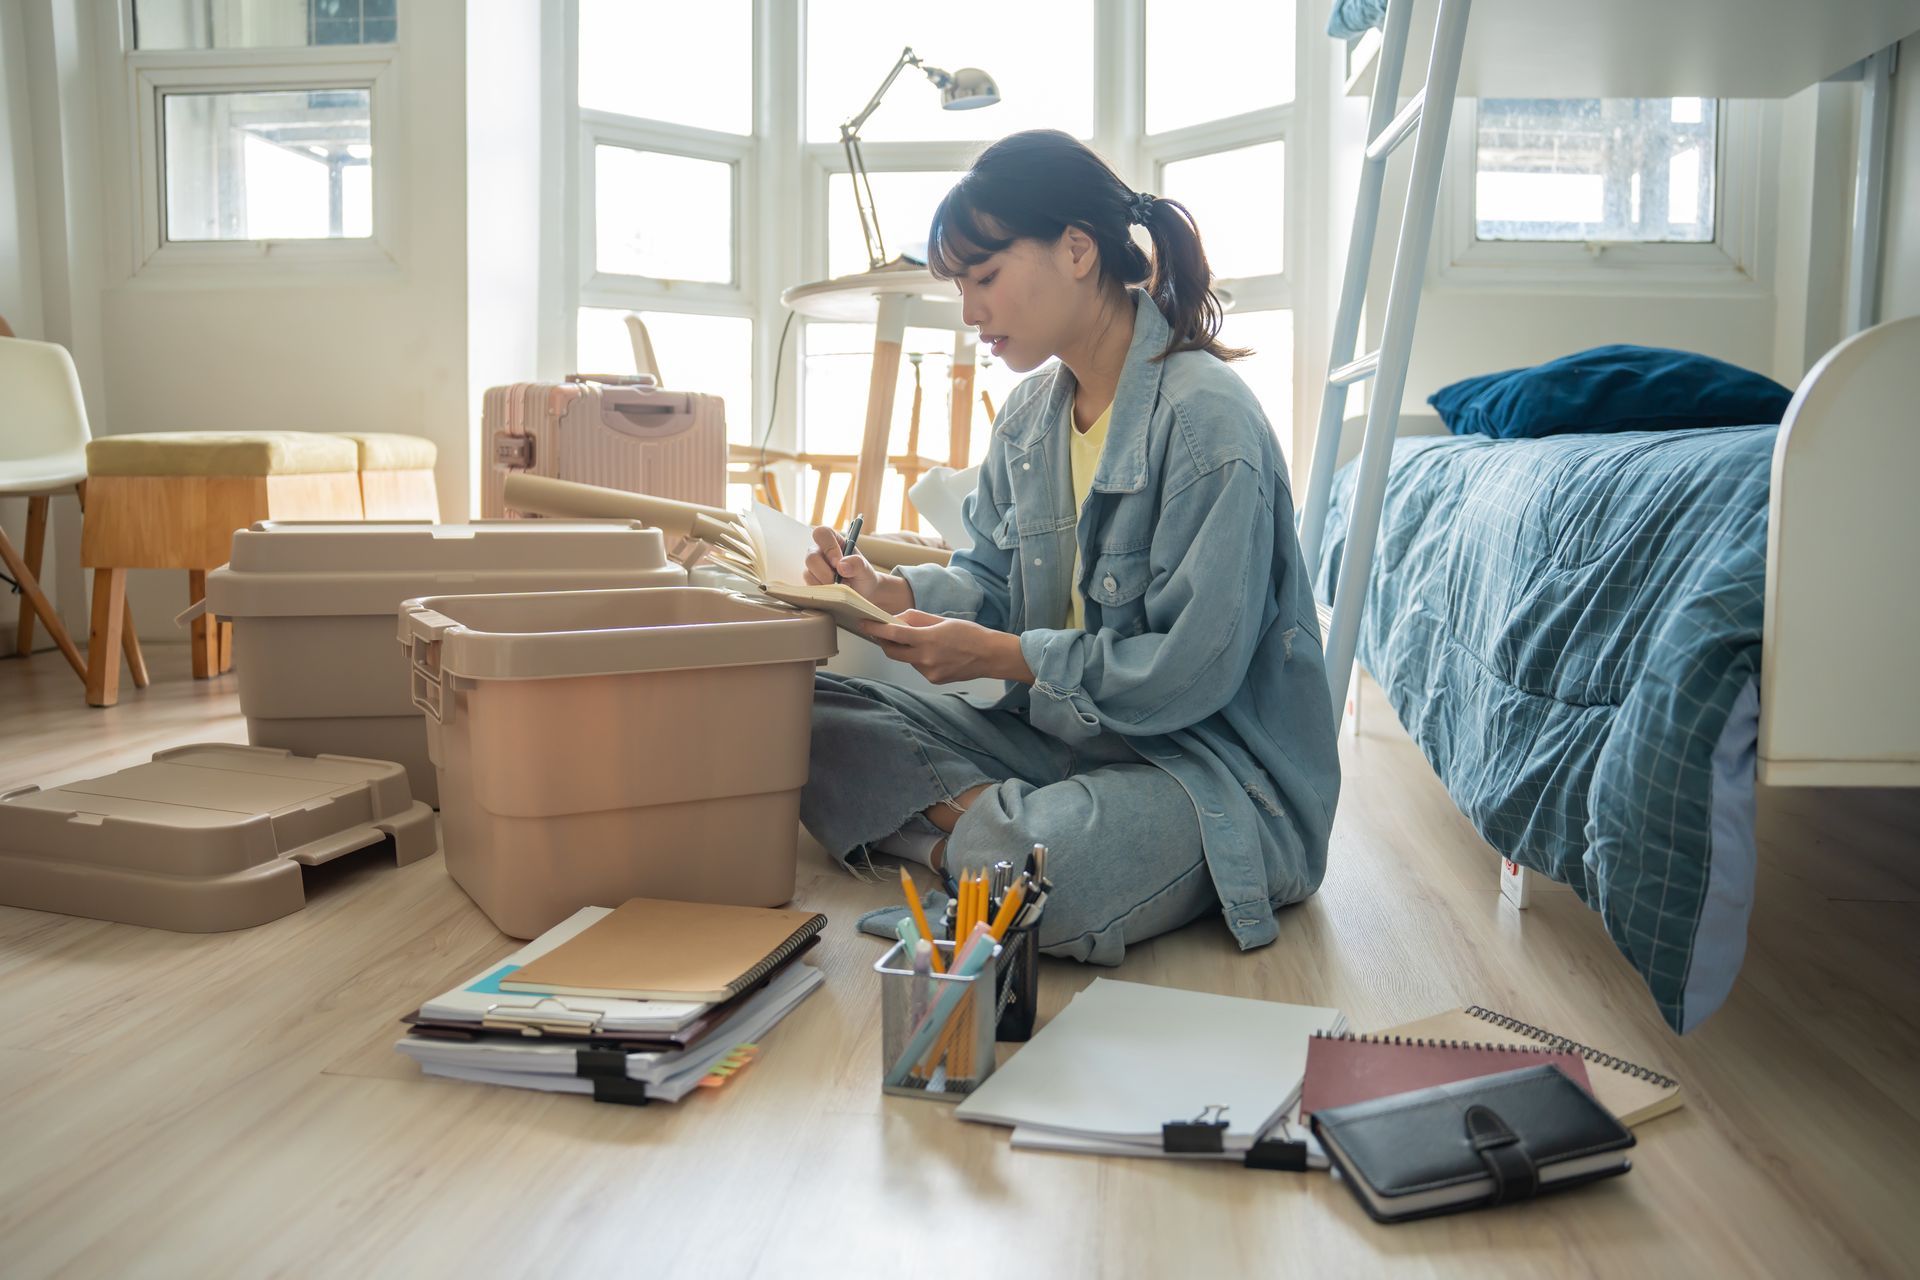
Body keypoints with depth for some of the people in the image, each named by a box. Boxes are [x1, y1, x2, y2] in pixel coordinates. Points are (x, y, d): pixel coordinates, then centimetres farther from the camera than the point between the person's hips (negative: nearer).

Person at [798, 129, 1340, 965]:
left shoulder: (1205, 417, -19)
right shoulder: (1032, 410, 9)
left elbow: (1193, 669, -22)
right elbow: (991, 577, 14)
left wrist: (997, 655, -18)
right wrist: (889, 592, -7)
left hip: (1213, 761, -8)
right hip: (1058, 730, 8)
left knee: (1037, 871, -39)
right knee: (809, 719, -5)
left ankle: (980, 831, -7)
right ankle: (987, 819, -20)